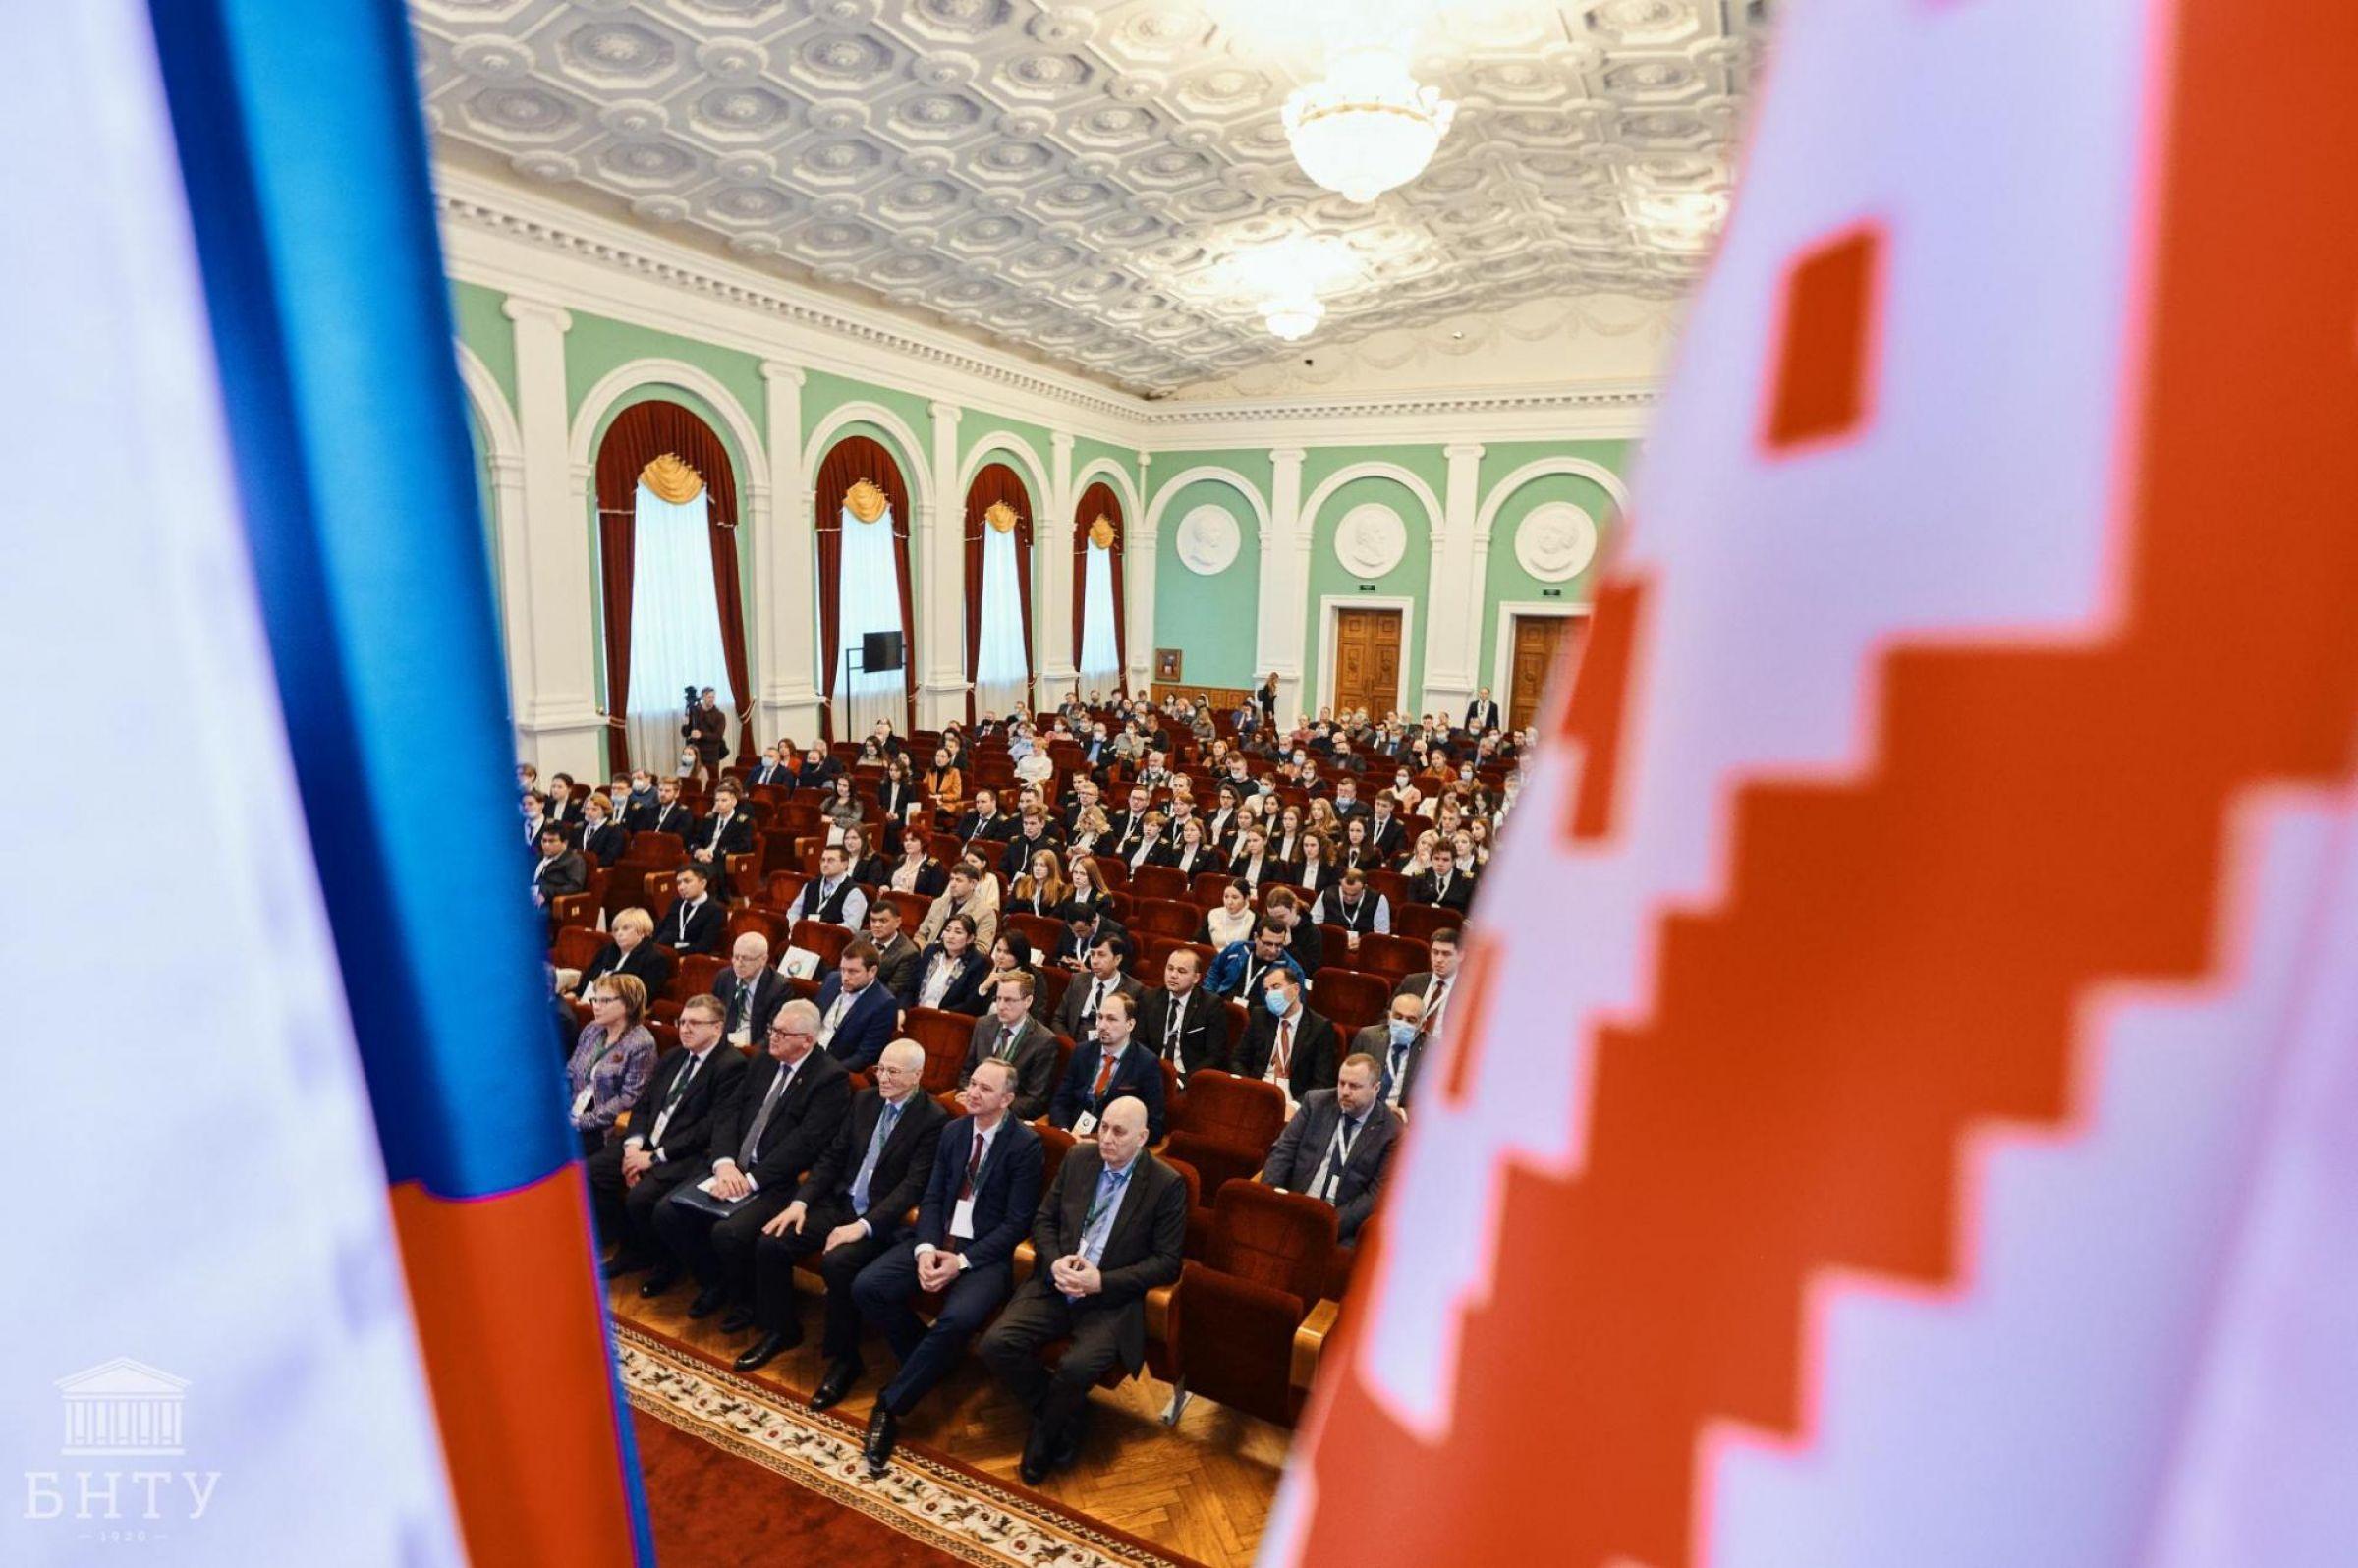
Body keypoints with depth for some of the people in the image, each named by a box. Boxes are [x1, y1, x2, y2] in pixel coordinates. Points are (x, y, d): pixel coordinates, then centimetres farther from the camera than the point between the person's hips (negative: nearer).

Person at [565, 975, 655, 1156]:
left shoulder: (642, 1044, -11)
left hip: (604, 1129, -6)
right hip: (570, 1117, 6)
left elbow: (629, 1099, -14)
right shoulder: (591, 1030, 10)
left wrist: (582, 1122, -16)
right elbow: (569, 1075, 14)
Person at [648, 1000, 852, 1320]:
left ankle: (747, 1298, 4)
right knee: (667, 1212, -6)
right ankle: (715, 1282, 16)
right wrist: (725, 1163, -10)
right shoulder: (764, 1063, 12)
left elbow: (805, 1142, -18)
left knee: (728, 1232, -28)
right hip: (734, 1168, 8)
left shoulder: (831, 1077, -11)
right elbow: (728, 1113, 7)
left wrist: (751, 1181, -20)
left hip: (780, 1182, -7)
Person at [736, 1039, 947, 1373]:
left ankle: (843, 1353, -7)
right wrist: (800, 1201, -4)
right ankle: (781, 1330, 13)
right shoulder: (864, 1099, 7)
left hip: (882, 1219, -6)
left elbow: (913, 1185, -18)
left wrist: (863, 1226, -25)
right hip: (839, 1204, 7)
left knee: (836, 1263, -31)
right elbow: (833, 1156, 10)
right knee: (770, 1244, -9)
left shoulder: (933, 1119, -13)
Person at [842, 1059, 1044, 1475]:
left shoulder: (1026, 1145, -11)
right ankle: (930, 1364, 6)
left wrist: (962, 1261, -20)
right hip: (939, 1239, 6)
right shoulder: (953, 1131, 7)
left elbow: (1016, 1222, -12)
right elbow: (932, 1197, 7)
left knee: (958, 1318, -33)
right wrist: (926, 1247, -12)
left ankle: (891, 1404, -10)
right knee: (866, 1287, -16)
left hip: (985, 1252, -6)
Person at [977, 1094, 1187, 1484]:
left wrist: (1102, 1281, -16)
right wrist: (1054, 1262, -10)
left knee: (1077, 1366, -30)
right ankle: (1063, 1419, 7)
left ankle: (1043, 1438, 5)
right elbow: (1043, 1219, 12)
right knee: (996, 1345, -18)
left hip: (1111, 1300, -4)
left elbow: (1167, 1262, -6)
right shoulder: (1078, 1158, 5)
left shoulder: (1167, 1184, -7)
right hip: (1055, 1286, 4)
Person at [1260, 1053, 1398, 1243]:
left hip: (1343, 1223, -2)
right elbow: (1284, 1149, 5)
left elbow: (1378, 1193, -6)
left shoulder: (1393, 1131, -3)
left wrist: (1333, 1222, -18)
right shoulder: (1316, 1102, 6)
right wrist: (1272, 1190, -12)